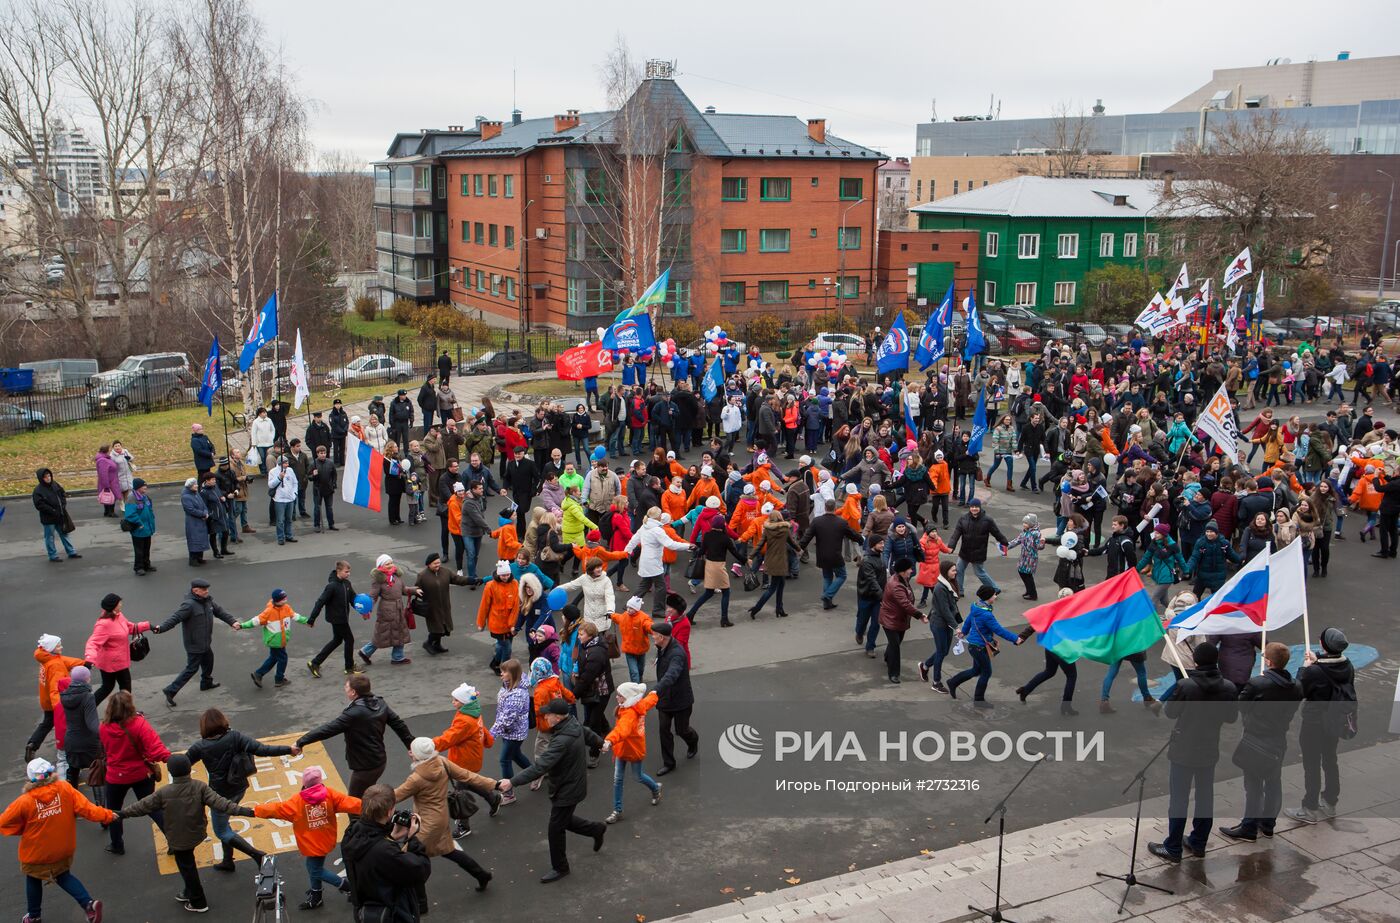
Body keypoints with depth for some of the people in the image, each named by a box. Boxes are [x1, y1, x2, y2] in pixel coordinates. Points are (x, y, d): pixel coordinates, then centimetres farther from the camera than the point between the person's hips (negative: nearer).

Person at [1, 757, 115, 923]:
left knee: (33, 880, 24)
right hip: (63, 849, 3)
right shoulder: (65, 788, -18)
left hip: (36, 853, -3)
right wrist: (106, 815, -8)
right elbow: (84, 807, -18)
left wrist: (24, 829, 6)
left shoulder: (25, 801, -22)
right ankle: (89, 904, 4)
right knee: (63, 876, 22)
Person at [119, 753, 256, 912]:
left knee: (187, 868, 12)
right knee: (188, 864, 25)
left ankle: (198, 902, 23)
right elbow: (219, 802, -22)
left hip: (178, 839, -3)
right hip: (196, 834, 3)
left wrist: (122, 813, 8)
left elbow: (143, 806, -7)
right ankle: (190, 892, 43)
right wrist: (243, 811, -25)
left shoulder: (164, 792, -18)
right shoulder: (200, 787, -14)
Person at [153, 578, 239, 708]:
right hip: (194, 645, -9)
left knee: (208, 661, 27)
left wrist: (232, 622, 2)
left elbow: (220, 611, 10)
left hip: (205, 643, 9)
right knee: (192, 668, -4)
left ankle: (206, 683, 50)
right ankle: (171, 691, 5)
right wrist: (160, 628, -44)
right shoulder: (189, 605, -27)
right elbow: (175, 618, -32)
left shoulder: (208, 600, 1)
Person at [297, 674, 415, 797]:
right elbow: (399, 724, 6)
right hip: (380, 762, 8)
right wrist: (411, 744, 17)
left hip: (365, 767, -8)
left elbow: (328, 729, -26)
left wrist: (300, 742, -21)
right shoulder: (380, 704, -2)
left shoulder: (354, 713, -25)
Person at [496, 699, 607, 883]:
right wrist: (601, 743, 38)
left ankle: (559, 868, 27)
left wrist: (512, 782, -42)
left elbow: (540, 767, -41)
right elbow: (589, 734, 15)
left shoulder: (562, 740, -36)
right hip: (572, 783, 9)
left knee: (556, 829, 8)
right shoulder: (574, 724, -8)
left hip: (567, 790, -9)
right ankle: (596, 829, 41)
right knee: (563, 819, 27)